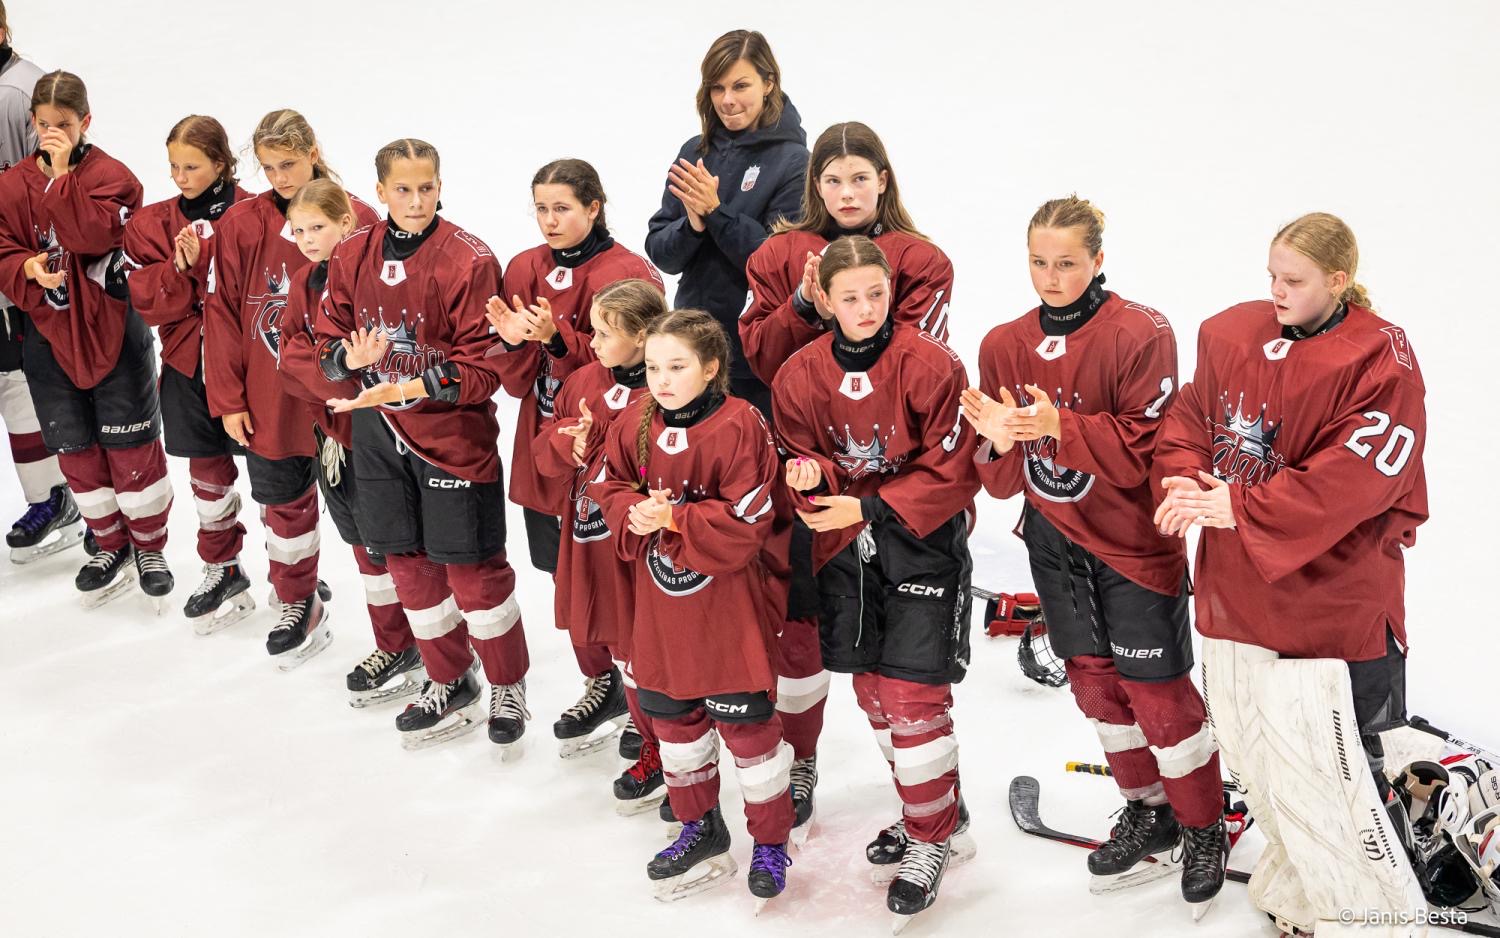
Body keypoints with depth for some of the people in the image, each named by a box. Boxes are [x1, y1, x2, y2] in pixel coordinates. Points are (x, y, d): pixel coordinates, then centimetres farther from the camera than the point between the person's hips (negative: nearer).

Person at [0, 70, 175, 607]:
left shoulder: (110, 175, -7)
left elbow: (95, 233, -23)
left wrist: (63, 175, -21)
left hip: (112, 329, -4)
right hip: (49, 335, 4)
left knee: (131, 445, 2)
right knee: (76, 450, 12)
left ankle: (149, 547, 19)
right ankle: (111, 545, 29)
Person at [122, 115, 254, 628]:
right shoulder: (153, 223, 4)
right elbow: (146, 298, -5)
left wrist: (204, 259, -21)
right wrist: (181, 271, -19)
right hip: (189, 362, 4)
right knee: (208, 472, 14)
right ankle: (223, 571, 31)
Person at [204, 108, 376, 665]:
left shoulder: (357, 221, -8)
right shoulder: (242, 226, -2)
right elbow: (222, 314, 1)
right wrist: (228, 400, -1)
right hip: (268, 401, 2)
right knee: (284, 503, 16)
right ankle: (296, 602, 36)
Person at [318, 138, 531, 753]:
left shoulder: (468, 261, -14)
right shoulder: (353, 256, 2)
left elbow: (482, 367, -15)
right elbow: (330, 344, 6)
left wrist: (409, 388, -25)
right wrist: (351, 359, -17)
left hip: (453, 436, -5)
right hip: (379, 433, 5)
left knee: (472, 568, 2)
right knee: (409, 562, 14)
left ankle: (509, 688, 23)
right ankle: (449, 684, 33)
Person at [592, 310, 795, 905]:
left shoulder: (739, 427, -17)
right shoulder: (634, 425, 2)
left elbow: (746, 523, -20)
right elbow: (611, 489, 9)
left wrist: (672, 520, -24)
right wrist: (635, 515, -12)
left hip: (728, 608, -6)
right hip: (661, 605, 6)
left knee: (746, 721, 2)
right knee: (674, 717, 17)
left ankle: (771, 841, 21)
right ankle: (699, 827, 37)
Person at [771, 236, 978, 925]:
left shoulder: (931, 367, -15)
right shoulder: (801, 376, -2)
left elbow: (952, 473, -14)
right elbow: (804, 455, 7)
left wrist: (871, 508, -20)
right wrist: (811, 474, -17)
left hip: (924, 541, -5)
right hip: (846, 544, 5)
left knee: (912, 693, -8)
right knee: (871, 687, 13)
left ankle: (931, 840, 11)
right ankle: (934, 808, 35)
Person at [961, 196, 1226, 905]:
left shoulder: (1141, 336, -14)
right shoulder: (1004, 346, 1)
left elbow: (1143, 448, -20)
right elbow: (1004, 480, 1)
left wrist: (1058, 427, -30)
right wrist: (1000, 441, -21)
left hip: (1134, 540, -5)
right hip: (1054, 540, 6)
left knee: (1157, 689, -1)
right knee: (1094, 680, 15)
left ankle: (1203, 828, 19)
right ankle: (1146, 812, 34)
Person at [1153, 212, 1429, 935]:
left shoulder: (1379, 358, -12)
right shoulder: (1231, 334, 7)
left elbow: (1355, 479, -20)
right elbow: (1187, 421, 10)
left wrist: (1240, 507, -22)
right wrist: (1185, 481, -12)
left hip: (1329, 597, -6)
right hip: (1233, 590, 7)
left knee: (1317, 778, -7)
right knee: (1254, 759, 17)